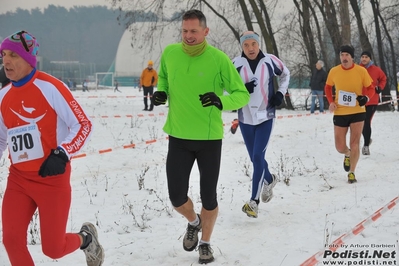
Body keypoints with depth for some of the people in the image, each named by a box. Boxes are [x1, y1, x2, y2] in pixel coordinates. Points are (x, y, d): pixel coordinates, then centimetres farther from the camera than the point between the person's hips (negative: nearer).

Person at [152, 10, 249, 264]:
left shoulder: (219, 59, -13)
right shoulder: (170, 53, -3)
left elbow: (242, 95, -9)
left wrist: (221, 101, -29)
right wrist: (161, 92, -4)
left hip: (209, 138, -2)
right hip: (179, 137, 2)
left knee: (209, 197, 6)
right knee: (177, 197, 2)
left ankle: (206, 243, 32)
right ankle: (193, 222, 37)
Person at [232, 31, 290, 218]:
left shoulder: (270, 61, -7)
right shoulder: (236, 64, -8)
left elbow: (285, 74, 13)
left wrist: (281, 93, 1)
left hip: (266, 117, -2)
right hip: (245, 118, 2)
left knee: (258, 157, -13)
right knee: (255, 158, 14)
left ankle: (254, 201, -11)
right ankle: (269, 180, 45)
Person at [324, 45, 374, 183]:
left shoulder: (361, 71, -9)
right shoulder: (334, 71, -4)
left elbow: (370, 88, 2)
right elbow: (328, 87, 13)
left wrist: (366, 97, -19)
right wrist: (331, 102, -3)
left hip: (357, 112, -2)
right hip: (340, 113, 2)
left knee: (354, 144, -4)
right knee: (340, 147, 4)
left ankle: (351, 173, 11)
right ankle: (348, 155, 40)